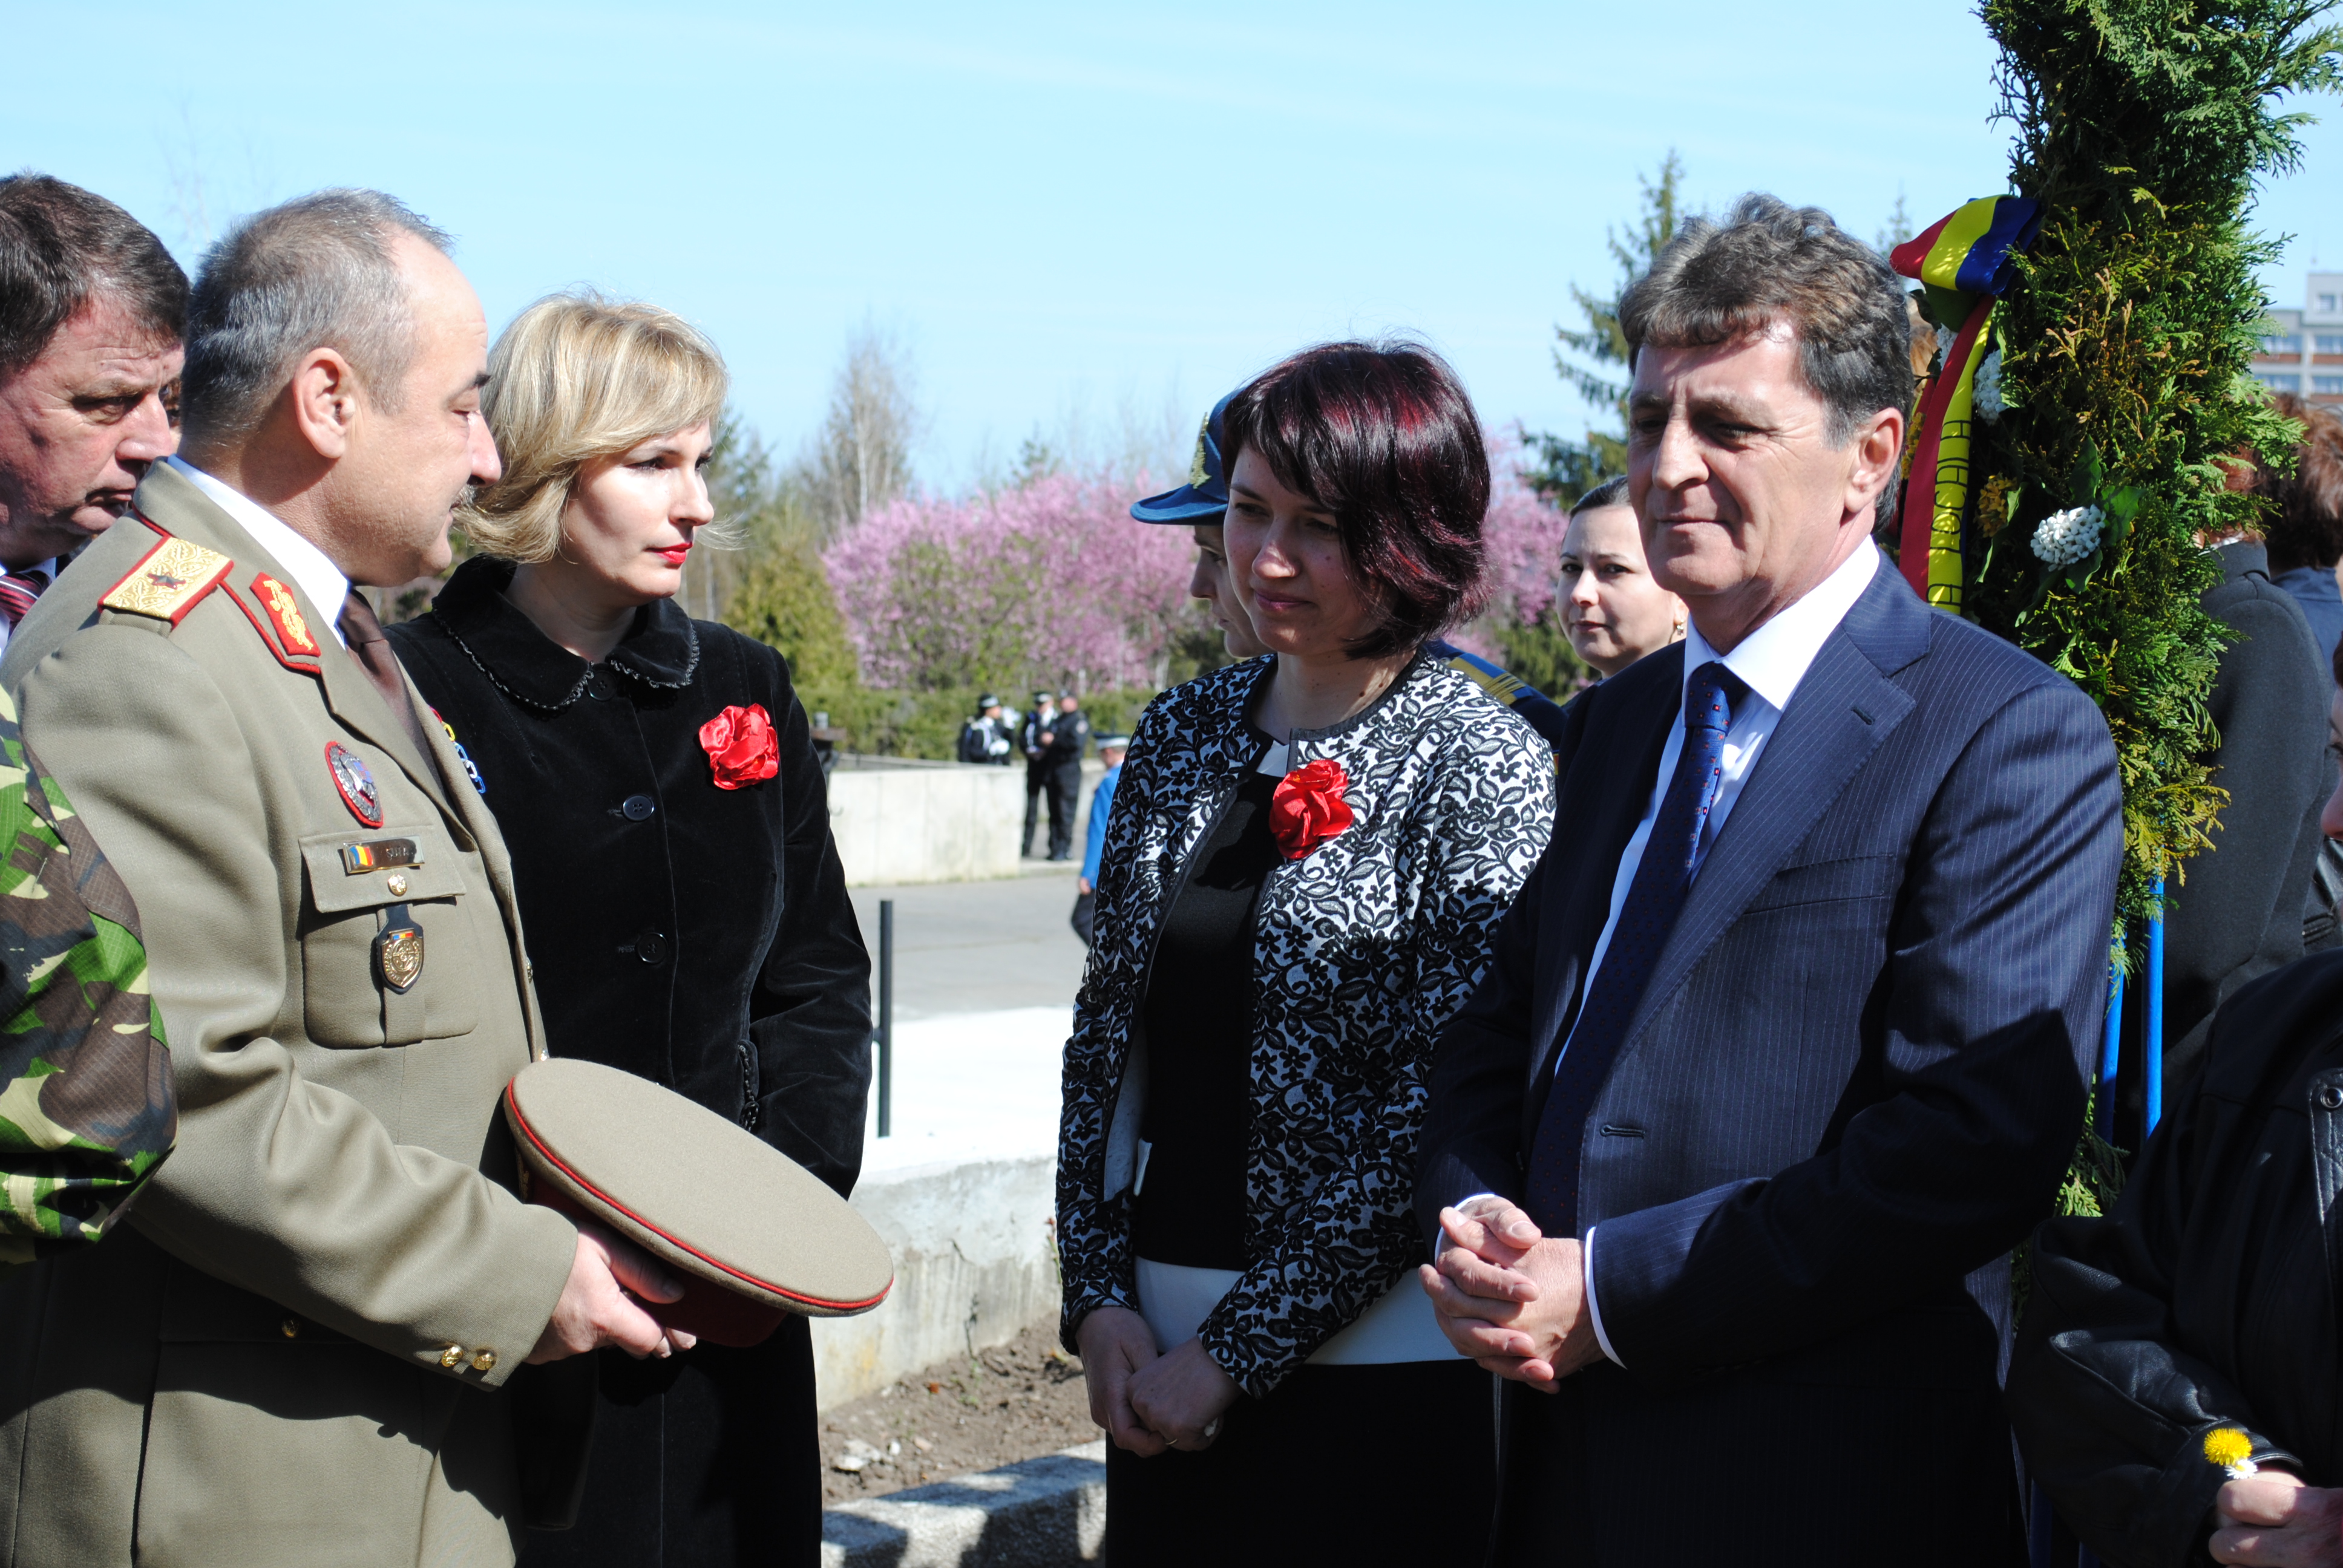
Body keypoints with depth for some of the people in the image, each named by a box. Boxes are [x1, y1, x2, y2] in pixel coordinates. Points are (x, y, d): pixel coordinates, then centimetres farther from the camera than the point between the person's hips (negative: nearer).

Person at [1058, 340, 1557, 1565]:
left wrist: (1239, 1348, -13)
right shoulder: (1182, 735, 7)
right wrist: (1098, 1295, 0)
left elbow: (1448, 1110, -14)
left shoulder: (1480, 765, -10)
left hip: (1370, 1367, -5)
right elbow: (1105, 1035, 10)